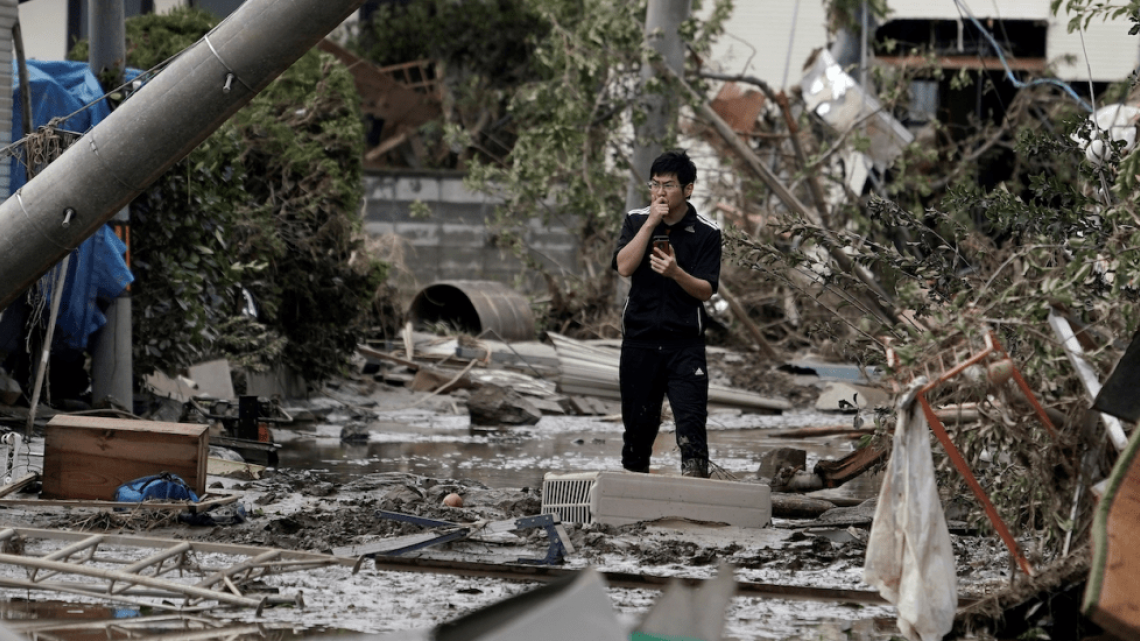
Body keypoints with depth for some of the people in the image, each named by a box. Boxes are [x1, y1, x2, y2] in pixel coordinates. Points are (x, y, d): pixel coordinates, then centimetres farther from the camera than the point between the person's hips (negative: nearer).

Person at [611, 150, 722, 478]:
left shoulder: (706, 233, -1)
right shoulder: (637, 221, 5)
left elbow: (706, 291, -6)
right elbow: (624, 266, -9)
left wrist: (676, 272, -25)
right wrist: (651, 223, -14)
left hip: (685, 343, -2)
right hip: (640, 338, 2)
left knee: (691, 421, -14)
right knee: (638, 423, 8)